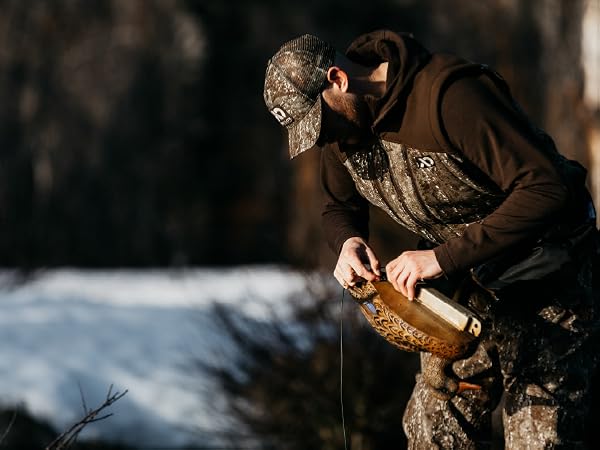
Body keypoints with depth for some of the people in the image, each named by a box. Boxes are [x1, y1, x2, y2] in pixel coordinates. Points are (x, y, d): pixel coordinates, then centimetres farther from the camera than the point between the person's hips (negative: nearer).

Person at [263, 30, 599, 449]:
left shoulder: (452, 96, -29)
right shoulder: (343, 121, -2)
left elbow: (548, 187, -33)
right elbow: (339, 206, 16)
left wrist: (445, 257, -33)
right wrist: (349, 241, -10)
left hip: (544, 284, -8)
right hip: (466, 286, 8)